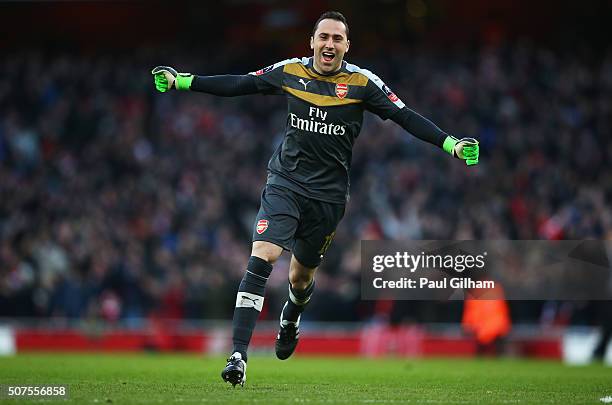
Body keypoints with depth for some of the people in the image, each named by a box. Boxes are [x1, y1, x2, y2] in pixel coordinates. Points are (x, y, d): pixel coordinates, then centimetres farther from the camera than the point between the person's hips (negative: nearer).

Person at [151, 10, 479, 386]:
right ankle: (238, 356, -21)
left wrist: (451, 144, -17)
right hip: (285, 183, 0)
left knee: (301, 278, 12)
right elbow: (238, 84, 10)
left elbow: (406, 117, -6)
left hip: (328, 195, 0)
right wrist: (180, 80, 10)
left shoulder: (362, 83, -5)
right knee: (262, 257, -20)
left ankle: (291, 317, 52)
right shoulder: (289, 71, 0)